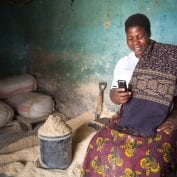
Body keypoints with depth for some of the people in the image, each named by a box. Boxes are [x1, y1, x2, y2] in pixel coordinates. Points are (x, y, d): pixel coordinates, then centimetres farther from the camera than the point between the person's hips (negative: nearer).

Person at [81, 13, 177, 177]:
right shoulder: (123, 63, 9)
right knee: (101, 147, -20)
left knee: (150, 160, -29)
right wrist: (116, 97, -15)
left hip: (160, 123, -3)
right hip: (128, 119, 4)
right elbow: (113, 93, 9)